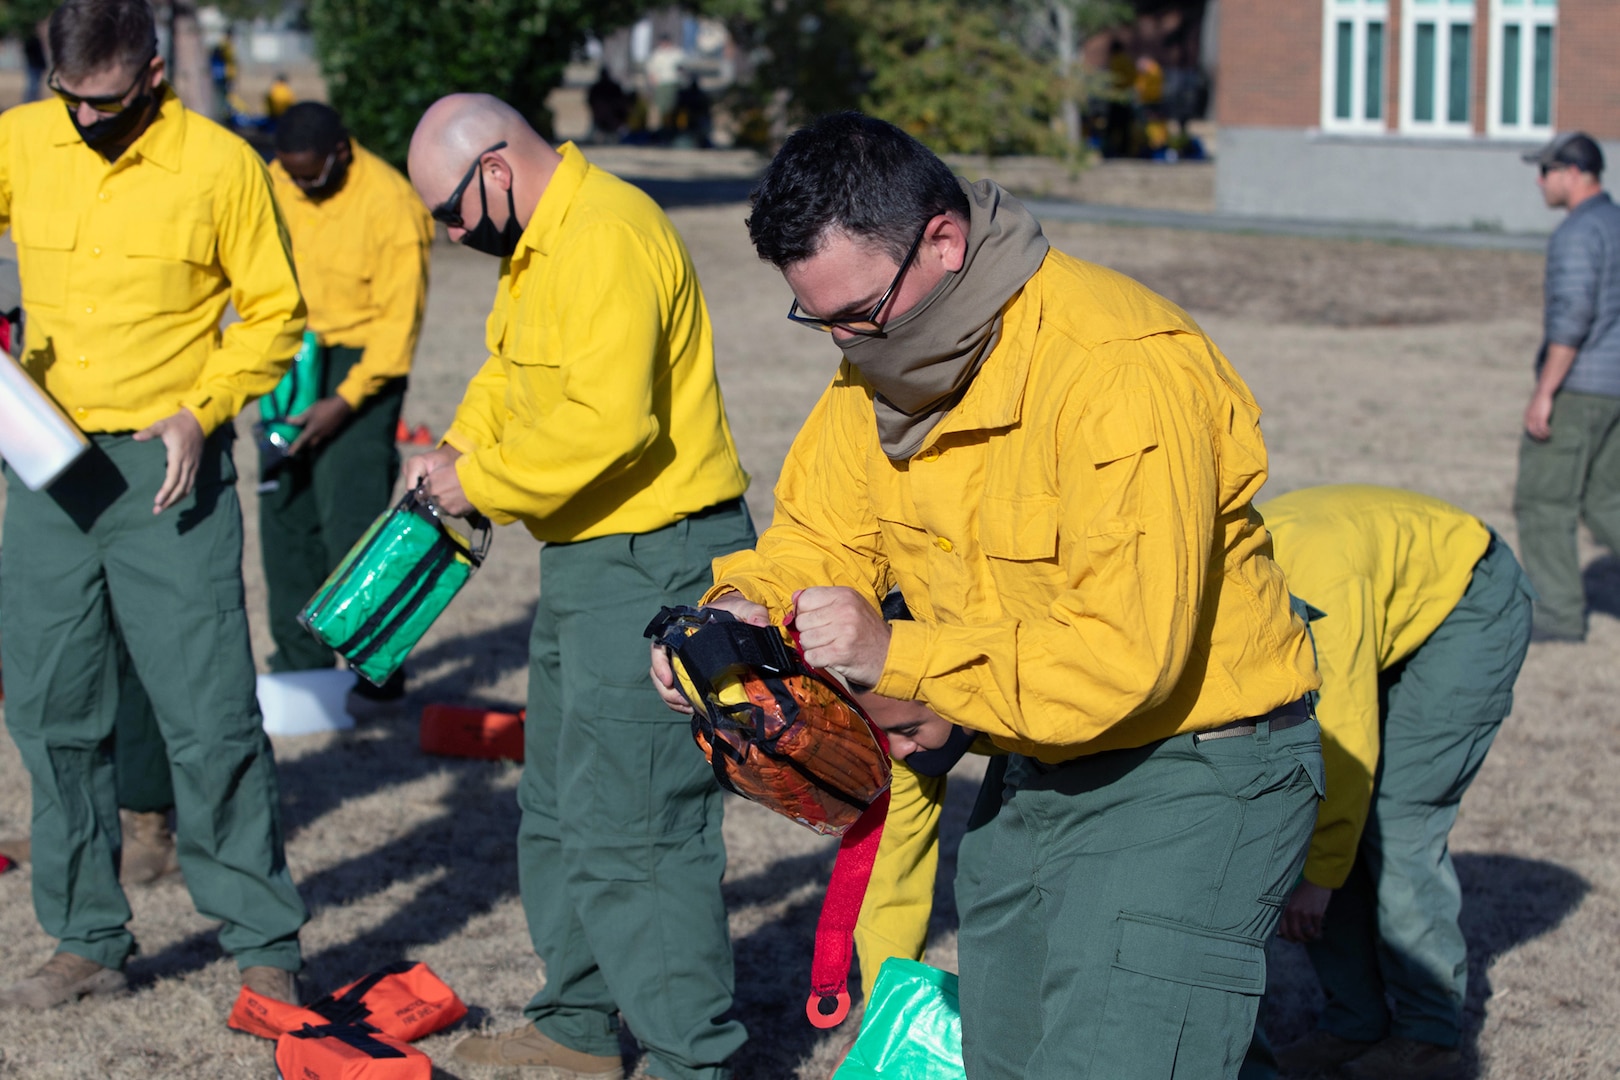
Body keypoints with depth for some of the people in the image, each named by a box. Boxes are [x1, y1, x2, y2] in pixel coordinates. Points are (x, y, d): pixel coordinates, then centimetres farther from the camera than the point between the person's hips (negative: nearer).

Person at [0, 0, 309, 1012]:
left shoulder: (220, 163, -6)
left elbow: (275, 312, 0)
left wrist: (200, 410, -13)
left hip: (168, 470, -4)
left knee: (211, 716, -4)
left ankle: (265, 948, 8)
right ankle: (89, 941, 21)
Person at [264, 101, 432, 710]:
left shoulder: (392, 206, -17)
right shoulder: (276, 185, 1)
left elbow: (399, 322, -15)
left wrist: (343, 402, -19)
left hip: (362, 364, -6)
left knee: (352, 520, -10)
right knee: (284, 512, 6)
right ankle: (300, 660, 19)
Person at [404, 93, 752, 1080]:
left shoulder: (607, 238, -20)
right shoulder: (539, 247, 14)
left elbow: (608, 422, -29)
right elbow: (510, 372, 24)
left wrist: (482, 482, -17)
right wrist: (456, 450, 5)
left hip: (652, 565, -11)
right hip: (590, 561, 11)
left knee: (630, 830, -10)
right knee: (560, 812, 20)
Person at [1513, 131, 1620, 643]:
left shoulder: (1579, 232, -16)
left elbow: (1571, 317, -23)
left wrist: (1544, 392, -21)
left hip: (1576, 388, -9)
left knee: (1543, 501, 0)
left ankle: (1560, 614, 3)